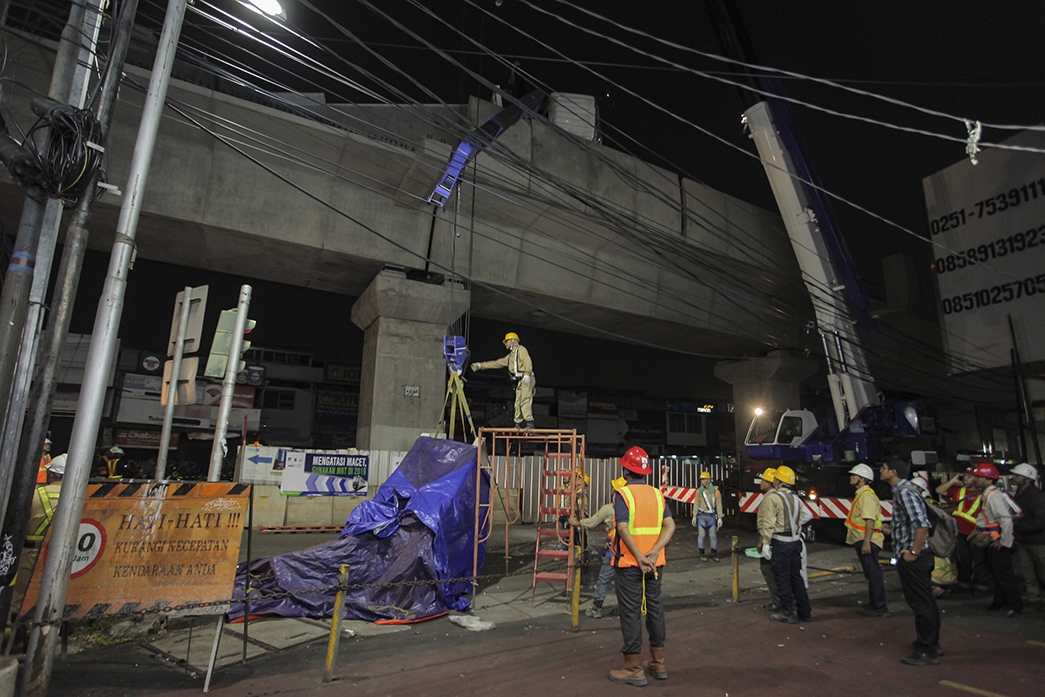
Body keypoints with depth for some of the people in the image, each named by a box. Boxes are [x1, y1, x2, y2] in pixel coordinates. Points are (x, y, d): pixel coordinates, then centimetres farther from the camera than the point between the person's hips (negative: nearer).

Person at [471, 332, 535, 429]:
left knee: (525, 401, -19)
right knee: (518, 404, 4)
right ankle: (518, 425, 4)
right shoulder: (510, 356, 29)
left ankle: (530, 423, -25)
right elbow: (496, 363, 31)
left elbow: (527, 361, -14)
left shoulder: (520, 349, 2)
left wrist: (527, 374, -27)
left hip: (526, 380, -9)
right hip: (520, 382, 9)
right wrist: (480, 365, 30)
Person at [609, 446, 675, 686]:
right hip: (655, 563, 6)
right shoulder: (657, 493, 6)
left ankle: (634, 668, 9)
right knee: (654, 607, 16)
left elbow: (623, 529, -21)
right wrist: (654, 551, -11)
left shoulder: (623, 493, -11)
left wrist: (639, 558, -18)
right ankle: (658, 663, 27)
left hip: (630, 562, -6)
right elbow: (670, 526, -2)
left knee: (631, 612, 2)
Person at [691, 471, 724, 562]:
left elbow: (719, 506, 1)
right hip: (701, 516, 0)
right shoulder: (699, 491, 2)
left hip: (711, 516, 0)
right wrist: (694, 516, 2)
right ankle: (702, 554, 10)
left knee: (713, 535, 5)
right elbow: (696, 504, 6)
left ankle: (714, 554, 17)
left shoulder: (715, 491, -2)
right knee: (701, 534, 0)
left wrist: (720, 518, -3)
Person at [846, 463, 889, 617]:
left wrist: (866, 542, -27)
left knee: (873, 573, -4)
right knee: (871, 573, 16)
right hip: (863, 540, 11)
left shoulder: (867, 495, -16)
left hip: (867, 541, -11)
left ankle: (879, 607, 2)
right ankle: (874, 604, 26)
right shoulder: (861, 494, 16)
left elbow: (870, 520, -24)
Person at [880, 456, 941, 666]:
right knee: (924, 602, 19)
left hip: (913, 559, -11)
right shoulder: (902, 491, 14)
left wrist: (913, 552, -22)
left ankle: (926, 652, 7)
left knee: (920, 603, -2)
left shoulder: (905, 492, -18)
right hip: (909, 556, 11)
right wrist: (891, 527, 12)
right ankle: (931, 645, 31)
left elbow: (922, 524, -27)